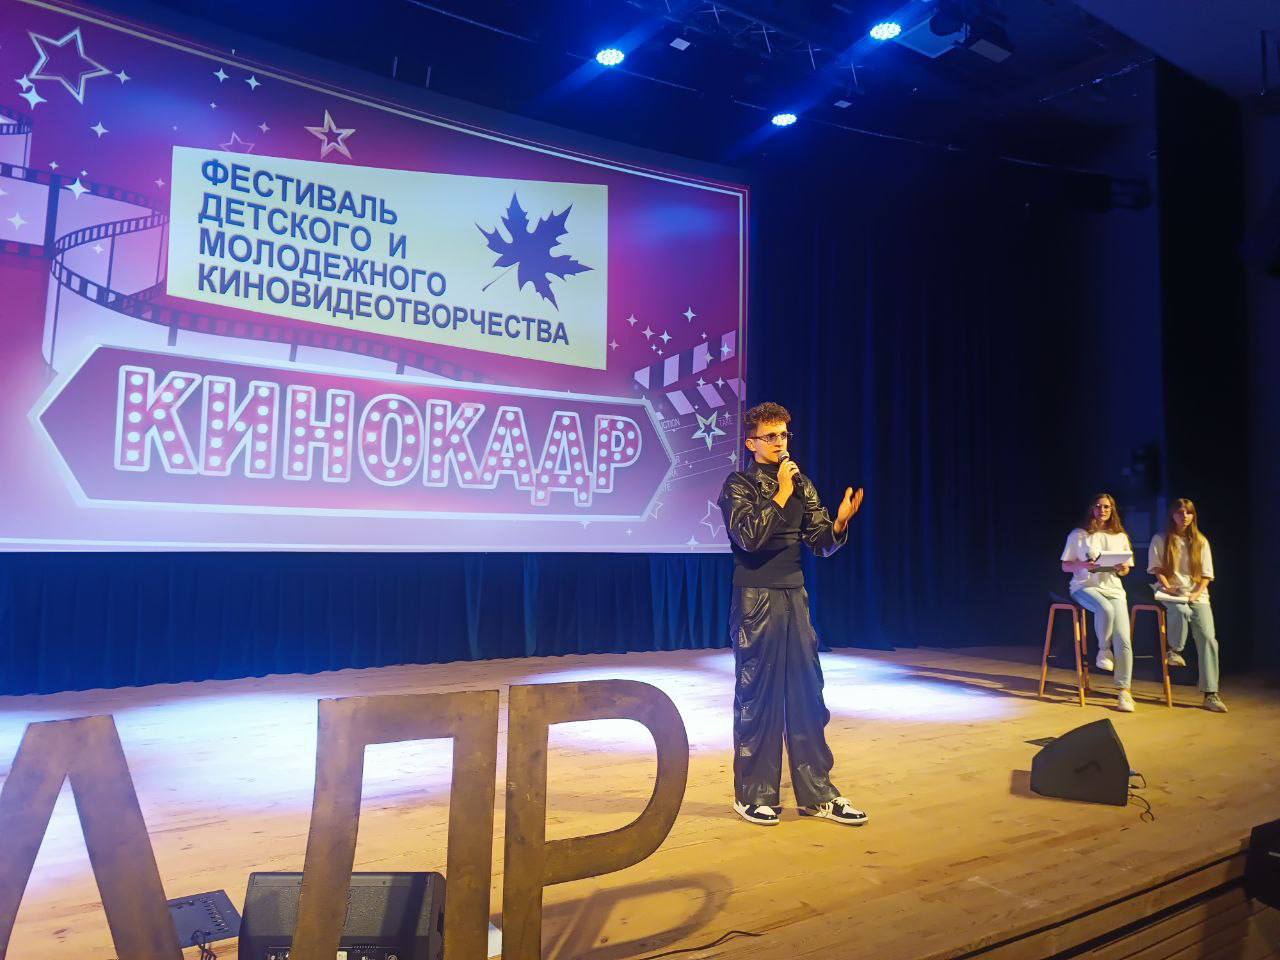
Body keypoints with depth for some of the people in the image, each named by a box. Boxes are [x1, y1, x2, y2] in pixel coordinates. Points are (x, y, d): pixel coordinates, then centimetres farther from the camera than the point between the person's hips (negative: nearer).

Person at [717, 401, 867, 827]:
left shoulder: (802, 484, 12)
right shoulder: (739, 484, -5)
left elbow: (822, 543, 8)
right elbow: (749, 537, -19)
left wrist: (840, 523, -12)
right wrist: (781, 495, -18)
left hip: (795, 596, 6)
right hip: (756, 599, -5)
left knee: (807, 693, 8)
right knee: (757, 696, 2)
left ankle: (817, 794, 19)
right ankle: (753, 794, 15)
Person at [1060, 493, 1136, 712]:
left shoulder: (1120, 537, 15)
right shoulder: (1078, 535, 6)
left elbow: (1125, 570, 16)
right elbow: (1065, 566, 4)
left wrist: (1121, 569, -8)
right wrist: (1083, 565, -16)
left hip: (1113, 588, 3)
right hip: (1085, 586, -3)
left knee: (1123, 640, -15)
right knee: (1105, 609, -38)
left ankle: (1124, 691, -8)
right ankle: (1103, 650, -11)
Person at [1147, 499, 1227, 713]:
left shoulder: (1201, 541, 11)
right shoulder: (1160, 540, 6)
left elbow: (1206, 574, 9)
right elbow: (1156, 567, 2)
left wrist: (1197, 593, -8)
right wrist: (1167, 586, -14)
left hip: (1197, 595, 2)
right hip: (1171, 593, -2)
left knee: (1208, 638, -14)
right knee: (1181, 611, -38)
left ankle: (1210, 694, -11)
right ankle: (1175, 650, -8)